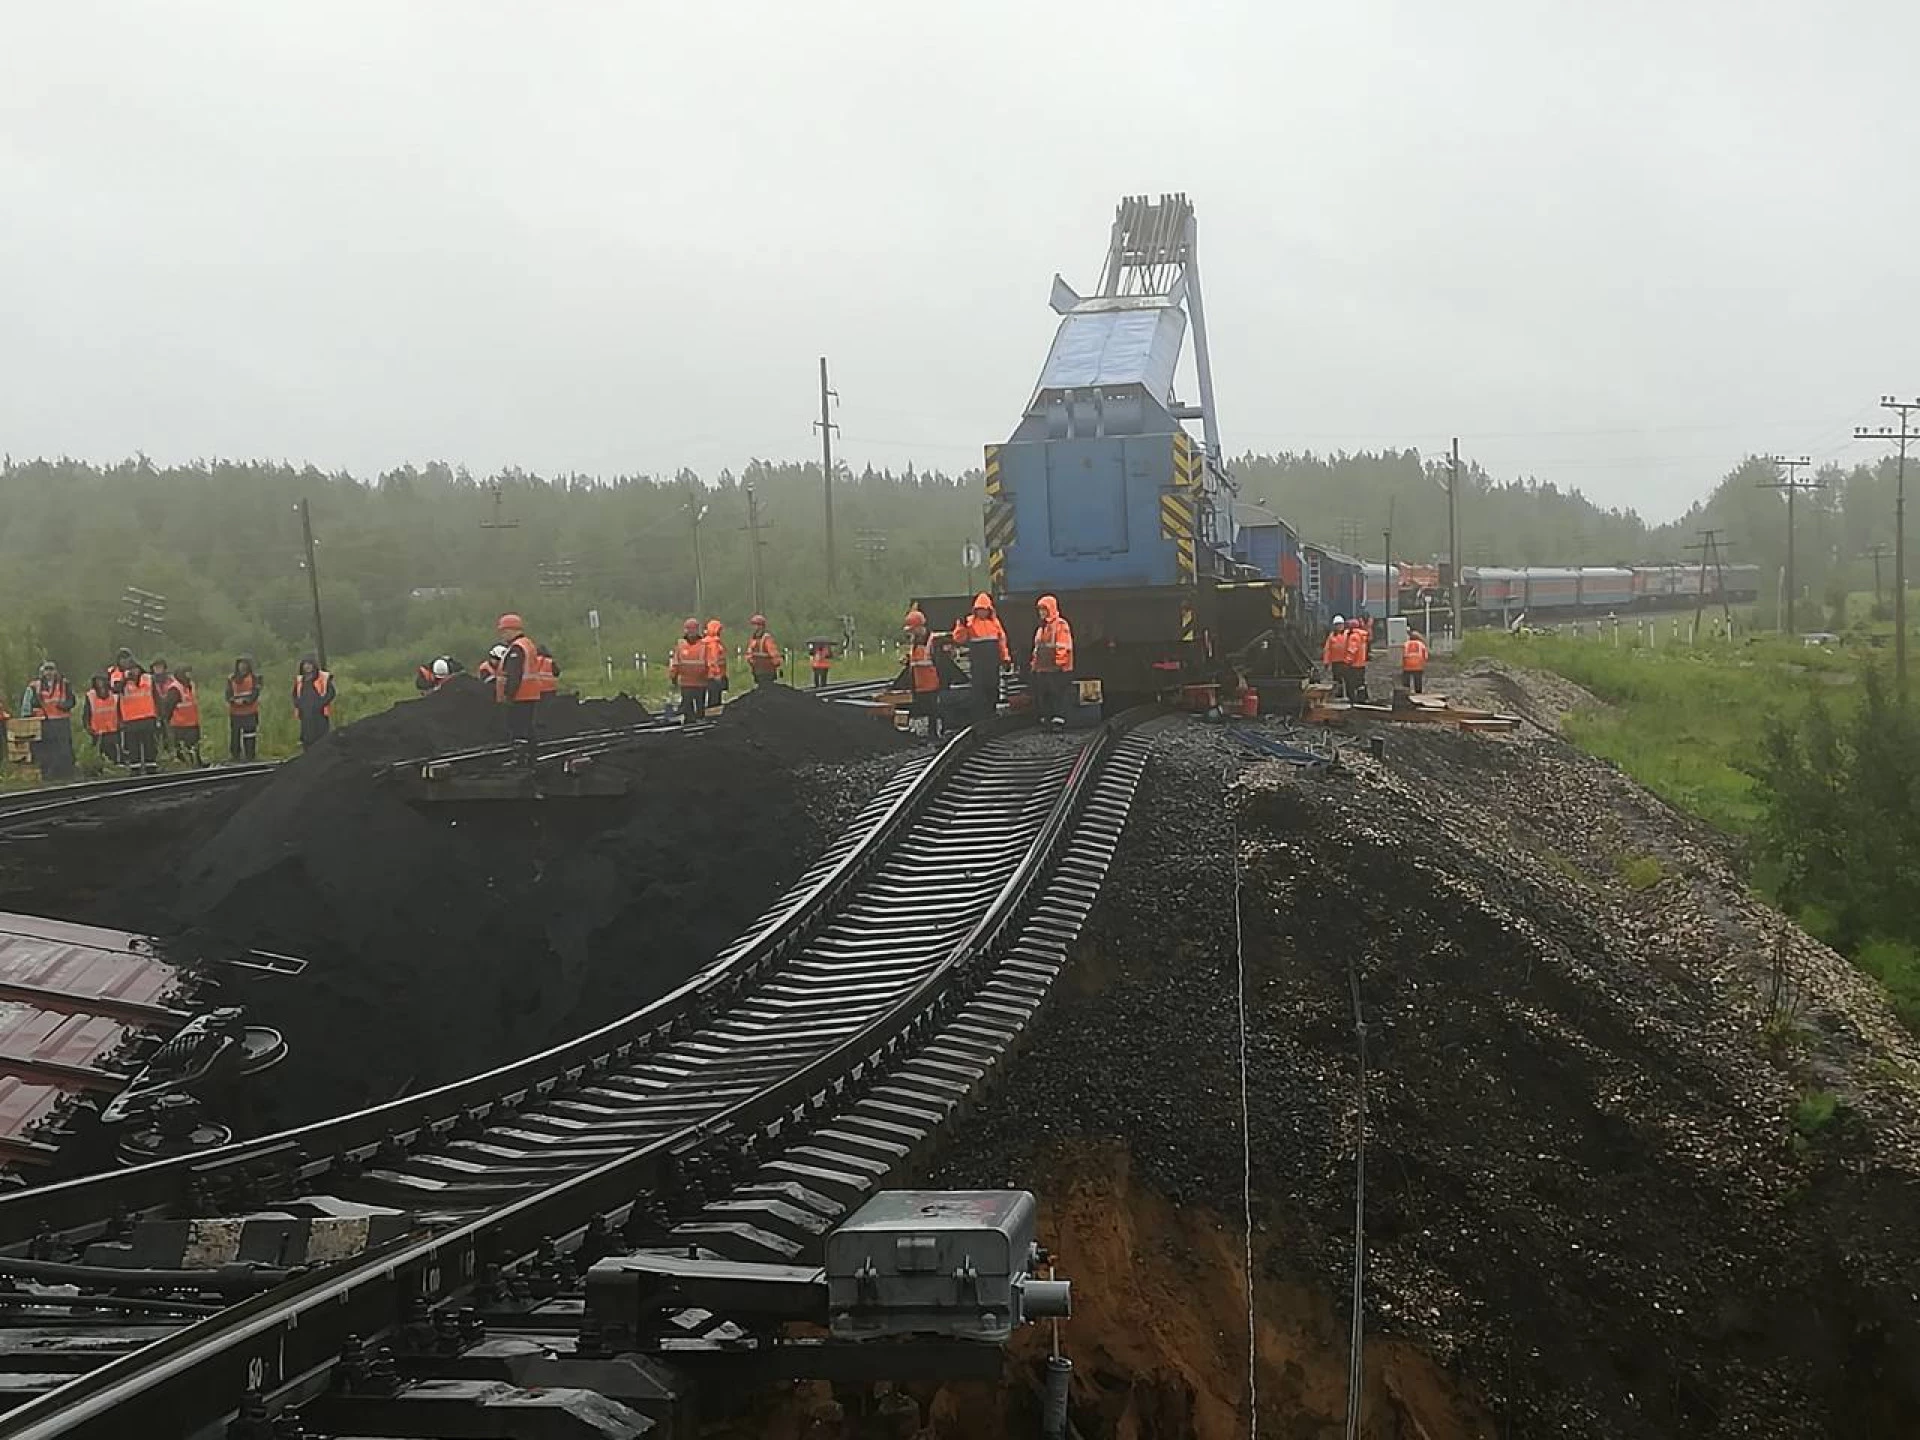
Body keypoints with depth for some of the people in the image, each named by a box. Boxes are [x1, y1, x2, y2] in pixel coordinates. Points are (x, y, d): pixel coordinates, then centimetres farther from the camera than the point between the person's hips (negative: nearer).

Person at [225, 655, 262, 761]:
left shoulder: (254, 678, 3)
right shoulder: (231, 679, 10)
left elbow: (255, 694, -7)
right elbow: (228, 695, 2)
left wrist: (244, 701, -23)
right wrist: (234, 700, -20)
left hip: (250, 713, -2)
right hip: (235, 713, 2)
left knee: (250, 738, -6)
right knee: (235, 737, 3)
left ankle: (250, 758, -3)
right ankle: (235, 757, 10)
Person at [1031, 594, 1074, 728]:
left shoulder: (1060, 624, -7)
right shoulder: (1042, 628, 21)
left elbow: (1063, 646, -14)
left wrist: (1060, 661, -19)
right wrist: (1034, 663, 22)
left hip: (1056, 668, -9)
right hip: (1042, 668, 9)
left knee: (1057, 694, -8)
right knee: (1041, 695, 9)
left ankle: (1058, 721, -6)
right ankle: (1045, 719, 15)